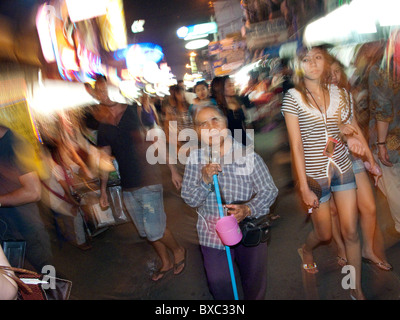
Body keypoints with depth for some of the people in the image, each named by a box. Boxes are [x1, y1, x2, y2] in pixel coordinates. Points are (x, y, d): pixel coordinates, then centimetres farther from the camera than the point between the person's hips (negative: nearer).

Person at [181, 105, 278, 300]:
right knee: (218, 283, 9)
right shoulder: (195, 159, -6)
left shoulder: (248, 156, -13)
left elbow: (269, 191, -8)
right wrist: (205, 181, -22)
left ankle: (255, 298, 48)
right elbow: (190, 200, -4)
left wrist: (248, 209, -26)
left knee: (254, 282, 15)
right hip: (212, 232, 1)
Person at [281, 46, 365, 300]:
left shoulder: (336, 92, 4)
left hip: (343, 167, 3)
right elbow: (296, 145, -11)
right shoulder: (293, 97, -8)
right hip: (315, 172, -3)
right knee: (324, 233, 11)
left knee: (351, 231, 6)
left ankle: (357, 289, 25)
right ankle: (306, 250, 47)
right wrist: (304, 188, -12)